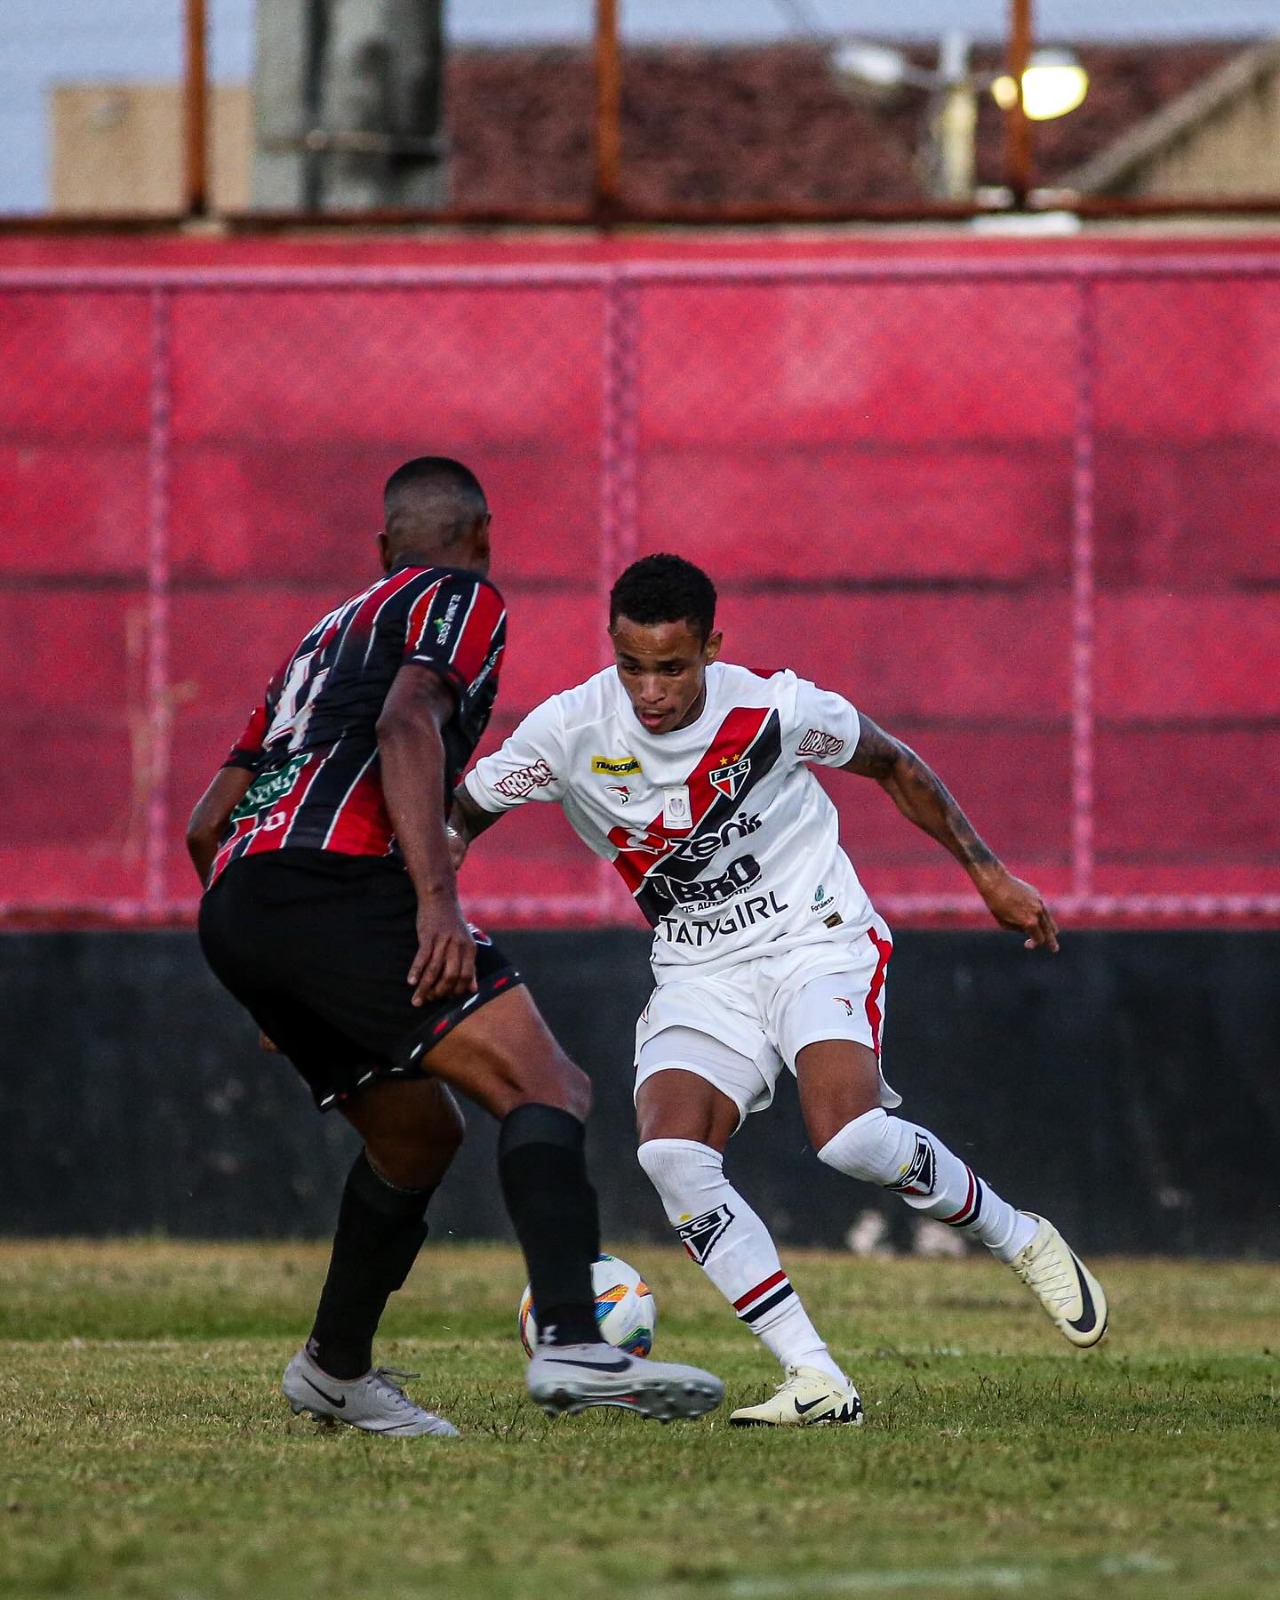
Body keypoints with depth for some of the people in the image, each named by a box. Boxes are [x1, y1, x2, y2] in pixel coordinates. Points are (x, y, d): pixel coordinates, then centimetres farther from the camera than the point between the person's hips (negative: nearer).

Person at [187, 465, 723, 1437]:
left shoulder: (328, 631, 34)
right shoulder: (460, 598, 11)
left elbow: (208, 822, 33)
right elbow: (406, 724, -11)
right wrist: (438, 900, -20)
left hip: (230, 902, 9)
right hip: (333, 878, -9)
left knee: (418, 1130, 25)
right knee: (545, 1087, -16)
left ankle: (336, 1367, 34)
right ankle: (571, 1346, -36)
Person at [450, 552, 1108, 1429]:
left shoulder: (774, 709, -16)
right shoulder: (570, 731, -14)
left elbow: (893, 765, 2)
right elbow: (457, 816, -3)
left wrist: (988, 874, 5)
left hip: (816, 938, -3)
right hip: (699, 975, 3)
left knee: (850, 1135, -29)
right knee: (670, 1152, -24)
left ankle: (1020, 1240, 1)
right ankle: (818, 1382, -22)